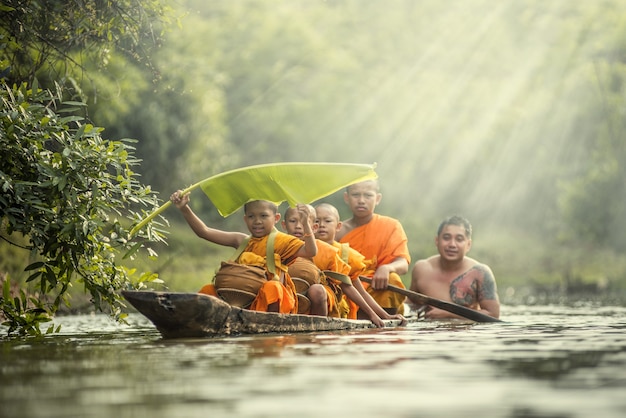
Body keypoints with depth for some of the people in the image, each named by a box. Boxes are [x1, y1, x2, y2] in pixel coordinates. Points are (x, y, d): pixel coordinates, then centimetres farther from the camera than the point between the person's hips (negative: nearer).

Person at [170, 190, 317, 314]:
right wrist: (184, 209, 2)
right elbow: (204, 232, 12)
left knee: (271, 287, -36)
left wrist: (305, 223, -26)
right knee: (208, 290, -6)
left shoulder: (280, 241, 2)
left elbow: (310, 251, -13)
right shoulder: (242, 241, 15)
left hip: (270, 302, -5)